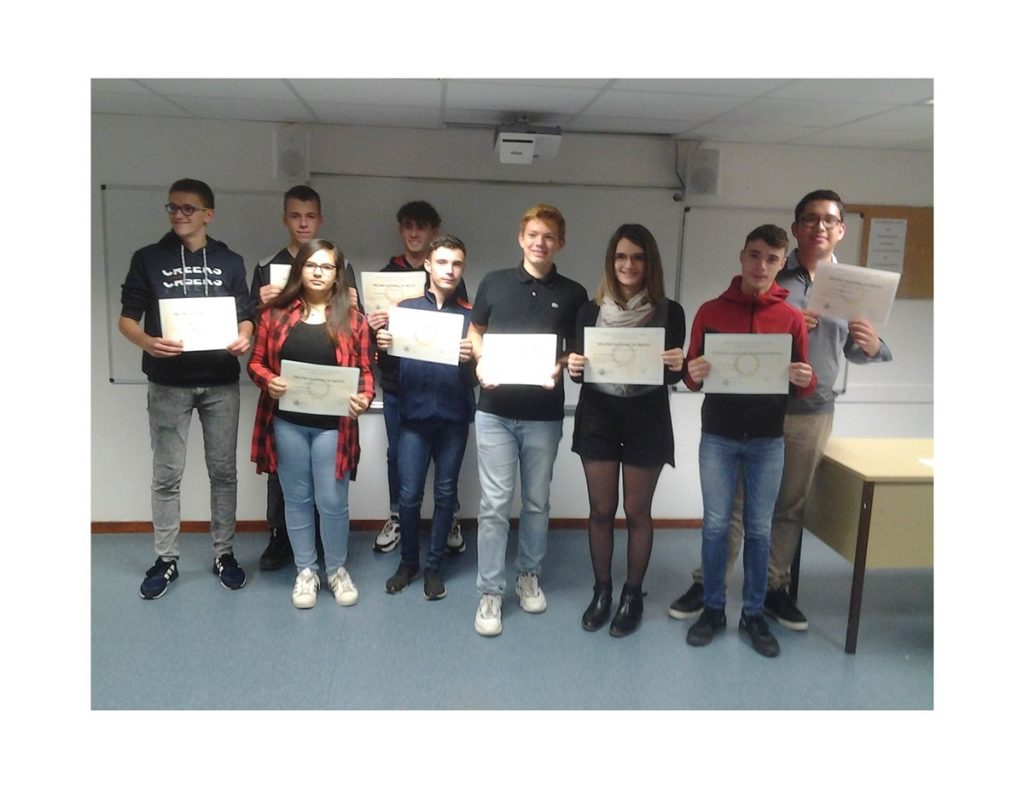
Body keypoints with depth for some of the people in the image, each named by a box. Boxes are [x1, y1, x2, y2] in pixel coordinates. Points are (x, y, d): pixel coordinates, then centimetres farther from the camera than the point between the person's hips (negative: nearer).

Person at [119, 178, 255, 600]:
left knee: (223, 471, 8)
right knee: (166, 475, 6)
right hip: (168, 384, -1)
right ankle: (166, 560, 19)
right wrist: (148, 343, -21)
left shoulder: (230, 261, 7)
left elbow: (245, 316, 8)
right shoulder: (148, 259, 3)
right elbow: (126, 318, 0)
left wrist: (243, 338, -15)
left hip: (220, 383, 1)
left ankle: (223, 554, 21)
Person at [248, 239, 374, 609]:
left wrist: (364, 397, -16)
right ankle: (305, 571, 28)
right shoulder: (275, 313, 4)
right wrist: (268, 380, -14)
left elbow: (364, 370, 3)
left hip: (332, 425, -1)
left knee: (333, 502, 4)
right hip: (287, 422, 1)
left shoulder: (352, 319, 2)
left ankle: (337, 570, 26)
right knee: (297, 499, 12)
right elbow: (256, 362, 7)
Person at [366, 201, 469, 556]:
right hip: (396, 380, 2)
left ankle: (450, 519, 20)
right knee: (398, 453, 10)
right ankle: (396, 518, 24)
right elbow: (372, 324, 8)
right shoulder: (387, 274, 10)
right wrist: (372, 326, -15)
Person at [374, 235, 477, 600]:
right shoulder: (406, 307, 3)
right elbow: (388, 366, 4)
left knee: (445, 494, 9)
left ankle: (434, 565, 24)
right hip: (414, 415, 0)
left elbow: (476, 378, -3)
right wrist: (383, 348, -17)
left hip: (454, 417, 0)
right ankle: (408, 561, 25)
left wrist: (470, 360, -23)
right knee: (409, 494, 5)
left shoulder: (470, 316, 2)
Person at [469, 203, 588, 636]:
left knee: (537, 501, 13)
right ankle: (490, 592, 11)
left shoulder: (573, 294, 4)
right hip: (495, 411, -1)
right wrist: (481, 359, -7)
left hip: (544, 414, 1)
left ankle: (529, 575, 33)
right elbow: (474, 330, 13)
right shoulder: (494, 282, 4)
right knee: (495, 503, -1)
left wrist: (562, 366, -13)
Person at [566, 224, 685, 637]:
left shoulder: (669, 312, -4)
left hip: (647, 422, -1)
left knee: (637, 512, 8)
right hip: (598, 419, 1)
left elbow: (676, 375, 0)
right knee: (601, 510, 10)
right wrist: (573, 367, -18)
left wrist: (677, 366, -22)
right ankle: (601, 591, 27)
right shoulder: (591, 310, 0)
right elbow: (580, 366, 4)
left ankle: (633, 595, 25)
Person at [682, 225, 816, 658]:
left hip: (767, 440, 1)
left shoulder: (791, 317, 1)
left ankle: (754, 614, 21)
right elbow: (692, 378, 3)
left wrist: (805, 380, -19)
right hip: (718, 436, 0)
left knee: (759, 529, 8)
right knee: (716, 525, 6)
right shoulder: (710, 311, 0)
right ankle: (712, 608, 20)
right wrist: (693, 374, -20)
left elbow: (805, 384, 4)